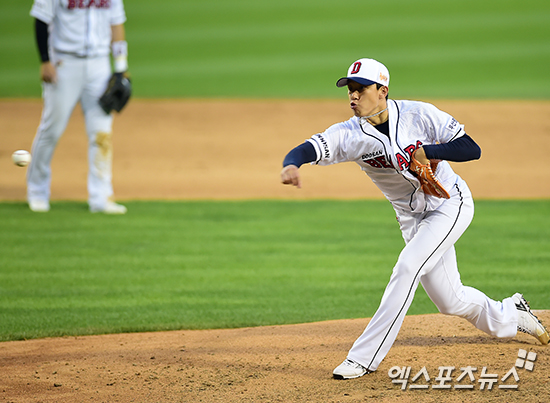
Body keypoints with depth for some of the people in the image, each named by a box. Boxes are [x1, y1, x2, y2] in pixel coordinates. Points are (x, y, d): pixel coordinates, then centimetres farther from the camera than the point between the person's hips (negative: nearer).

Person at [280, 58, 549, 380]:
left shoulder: (419, 115, -19)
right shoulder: (349, 134, -14)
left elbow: (472, 149, -20)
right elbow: (307, 150, -29)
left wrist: (425, 152, -32)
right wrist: (291, 165, -53)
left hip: (451, 204, -4)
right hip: (413, 218, 5)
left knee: (407, 267, -23)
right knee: (450, 300, 10)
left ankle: (365, 357, -19)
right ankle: (509, 317, 41)